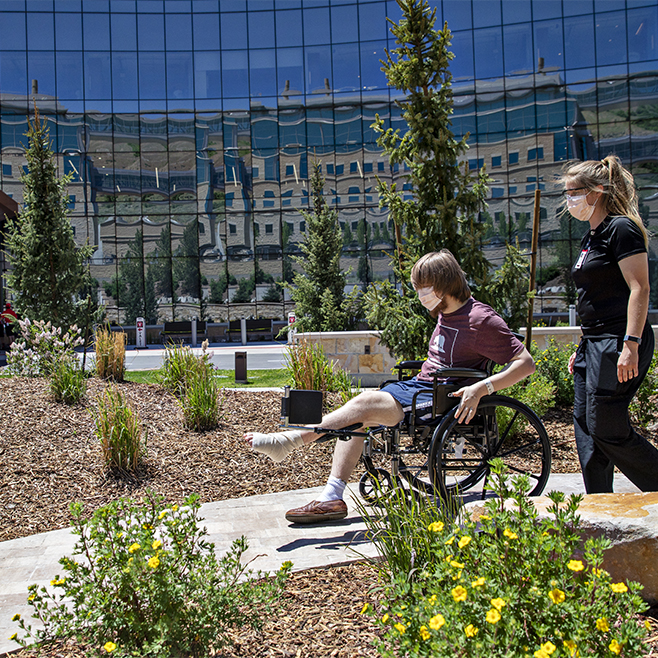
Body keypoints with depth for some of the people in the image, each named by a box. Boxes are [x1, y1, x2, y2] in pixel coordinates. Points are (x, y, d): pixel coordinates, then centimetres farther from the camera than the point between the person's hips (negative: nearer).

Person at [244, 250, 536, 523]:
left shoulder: (481, 319, -13)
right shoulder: (446, 312, 14)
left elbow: (526, 363, -16)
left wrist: (481, 388, -26)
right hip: (417, 387, 9)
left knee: (365, 403, -23)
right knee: (356, 418, -9)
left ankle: (288, 441, -18)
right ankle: (332, 498, -13)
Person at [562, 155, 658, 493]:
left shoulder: (621, 229, -10)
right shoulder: (590, 238, 18)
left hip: (618, 343, -10)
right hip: (594, 344, 10)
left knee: (607, 428, -8)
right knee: (586, 428, 8)